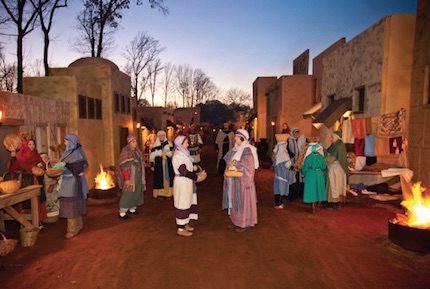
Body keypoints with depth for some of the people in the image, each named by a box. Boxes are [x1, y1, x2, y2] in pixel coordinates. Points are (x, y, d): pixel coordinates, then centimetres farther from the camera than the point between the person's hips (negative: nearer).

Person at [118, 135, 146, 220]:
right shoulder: (125, 151, -16)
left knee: (136, 192, 13)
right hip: (130, 177, -8)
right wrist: (126, 179, -25)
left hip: (138, 176, 8)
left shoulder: (137, 151, 8)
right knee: (128, 194, -4)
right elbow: (124, 166, -20)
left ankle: (132, 209, 28)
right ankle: (122, 213, 6)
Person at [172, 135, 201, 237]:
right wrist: (196, 176, -14)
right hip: (182, 182, -9)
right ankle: (180, 228, 11)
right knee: (182, 204, 0)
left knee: (187, 203, 16)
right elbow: (184, 172, -23)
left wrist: (193, 168, 2)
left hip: (187, 182, 9)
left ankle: (185, 224, 29)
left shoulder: (183, 154, 9)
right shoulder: (178, 156, -19)